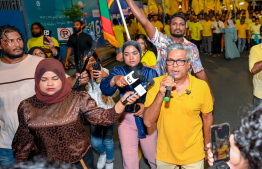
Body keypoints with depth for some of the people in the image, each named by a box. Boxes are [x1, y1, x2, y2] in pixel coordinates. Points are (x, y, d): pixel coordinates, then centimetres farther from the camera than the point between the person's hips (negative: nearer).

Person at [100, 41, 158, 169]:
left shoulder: (151, 73, 1)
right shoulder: (119, 72, -1)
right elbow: (104, 89, -19)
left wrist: (146, 106, -24)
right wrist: (114, 80, -40)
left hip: (147, 119, 0)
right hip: (126, 119, 0)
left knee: (154, 158, 12)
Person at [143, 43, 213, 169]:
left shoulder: (202, 86, -13)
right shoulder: (156, 84, -13)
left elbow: (207, 117, 3)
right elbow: (148, 122, -19)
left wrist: (207, 145, 12)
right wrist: (161, 94, -30)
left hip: (193, 154, 0)